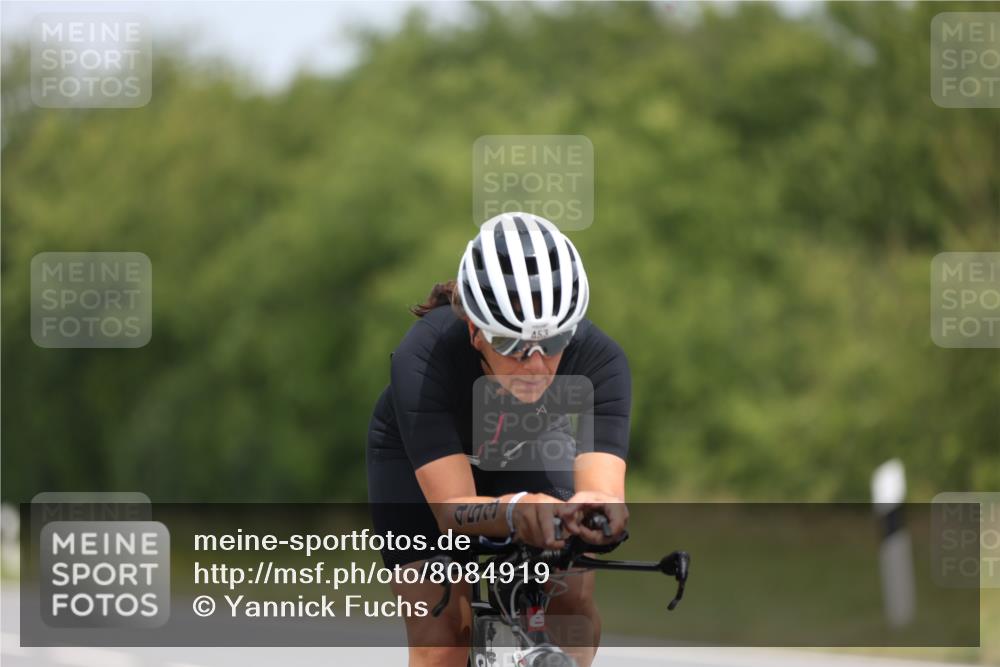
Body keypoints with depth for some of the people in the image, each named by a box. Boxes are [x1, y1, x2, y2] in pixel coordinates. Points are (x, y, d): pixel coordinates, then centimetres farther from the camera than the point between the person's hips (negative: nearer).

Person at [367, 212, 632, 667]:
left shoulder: (599, 359, -36)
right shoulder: (424, 356, -41)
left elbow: (603, 486, -47)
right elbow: (453, 508, -46)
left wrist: (594, 507, -72)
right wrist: (515, 509, -69)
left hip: (526, 456, 2)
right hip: (416, 460, -2)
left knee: (575, 615, -19)